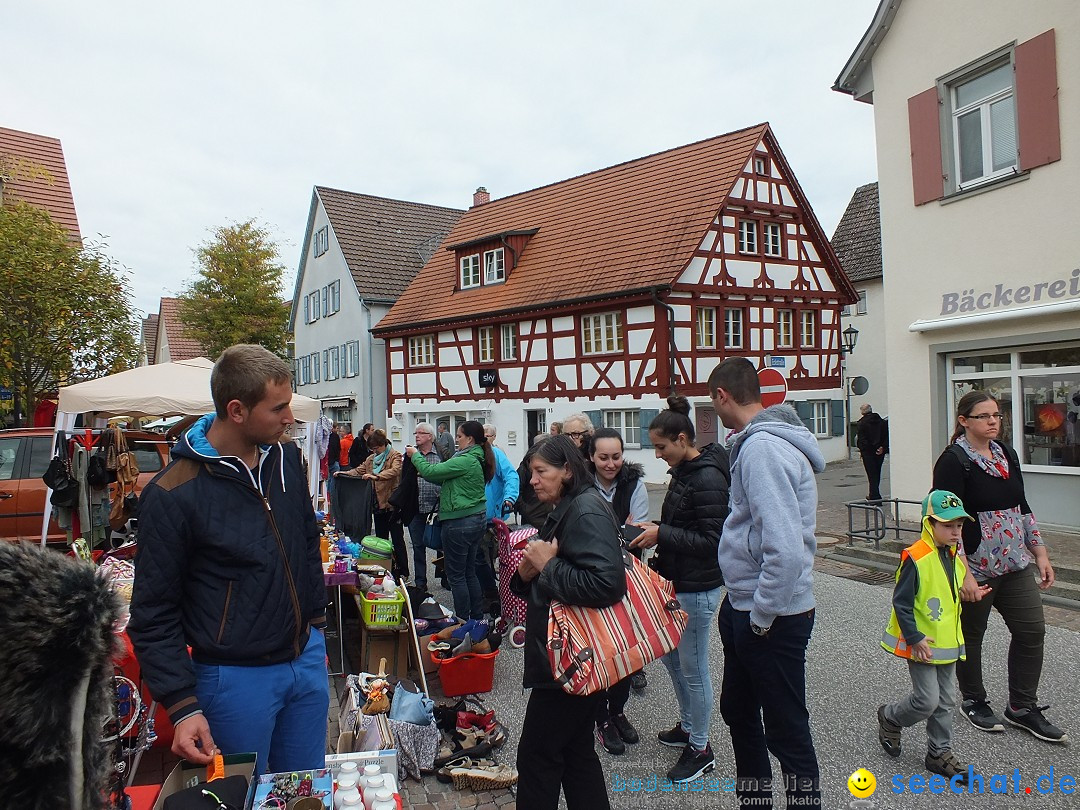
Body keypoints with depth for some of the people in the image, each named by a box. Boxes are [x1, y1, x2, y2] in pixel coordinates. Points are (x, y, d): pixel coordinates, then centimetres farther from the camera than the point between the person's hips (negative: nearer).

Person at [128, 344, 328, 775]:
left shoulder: (286, 458, 0)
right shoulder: (173, 494, -18)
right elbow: (154, 614, -11)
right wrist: (182, 707, -14)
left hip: (306, 660, 5)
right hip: (236, 677, -5)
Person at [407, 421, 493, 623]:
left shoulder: (466, 461, -20)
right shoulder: (477, 459, 10)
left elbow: (430, 472, -18)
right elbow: (444, 476, 13)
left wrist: (415, 455, -1)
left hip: (460, 521, -10)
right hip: (477, 518, 10)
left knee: (456, 575, 2)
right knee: (469, 572, 17)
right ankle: (478, 620, 24)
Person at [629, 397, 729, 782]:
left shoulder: (707, 479, -22)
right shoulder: (682, 472, 7)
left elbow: (711, 541, -24)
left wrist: (662, 534, -23)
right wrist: (655, 532, 1)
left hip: (697, 589, -10)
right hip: (677, 582, 10)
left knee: (693, 667, 6)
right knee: (671, 656, 22)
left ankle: (701, 749, 25)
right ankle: (688, 726, 42)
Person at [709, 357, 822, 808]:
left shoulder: (763, 448, -25)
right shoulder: (757, 442, 7)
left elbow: (785, 548, -32)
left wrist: (761, 616, -21)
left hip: (774, 617, -10)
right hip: (745, 606, 10)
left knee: (786, 730, 8)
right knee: (737, 710, 24)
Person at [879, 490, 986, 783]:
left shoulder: (954, 556, 4)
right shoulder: (916, 558, -22)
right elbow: (901, 602, -20)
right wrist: (914, 638, -20)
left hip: (948, 643, 8)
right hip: (921, 645, -8)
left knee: (946, 701, 14)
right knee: (927, 701, -5)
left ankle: (940, 753, 28)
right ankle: (890, 718, 22)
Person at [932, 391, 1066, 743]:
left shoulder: (1006, 454, 9)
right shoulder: (953, 461, -15)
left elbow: (1022, 508, 18)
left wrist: (1040, 552, 13)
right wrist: (963, 574, -22)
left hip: (1015, 563, 7)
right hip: (976, 568, -7)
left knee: (1032, 630, 7)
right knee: (971, 636, 8)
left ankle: (1022, 707, 23)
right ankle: (974, 702, 28)